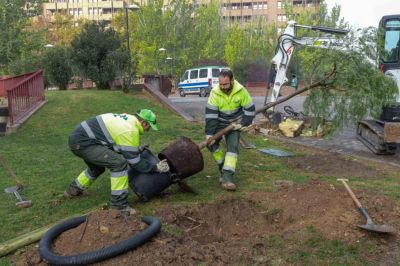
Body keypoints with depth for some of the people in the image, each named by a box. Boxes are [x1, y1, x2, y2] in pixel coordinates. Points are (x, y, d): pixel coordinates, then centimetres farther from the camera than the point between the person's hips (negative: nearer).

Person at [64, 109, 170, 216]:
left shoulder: (128, 118, 13)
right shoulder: (130, 131, -15)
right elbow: (135, 162, -11)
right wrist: (156, 168, -2)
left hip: (78, 135, 10)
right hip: (81, 143, -10)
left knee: (98, 166, 31)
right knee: (119, 163, -18)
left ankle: (73, 190, 49)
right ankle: (119, 205, -9)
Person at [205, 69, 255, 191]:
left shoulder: (241, 91, -21)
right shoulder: (215, 92, -21)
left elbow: (250, 109, -9)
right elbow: (210, 114, -22)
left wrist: (243, 124, -12)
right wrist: (209, 133, -25)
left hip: (234, 124, -1)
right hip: (219, 123, 1)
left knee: (233, 147, -13)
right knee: (211, 143, -9)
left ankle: (227, 176, -16)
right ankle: (223, 166, 13)